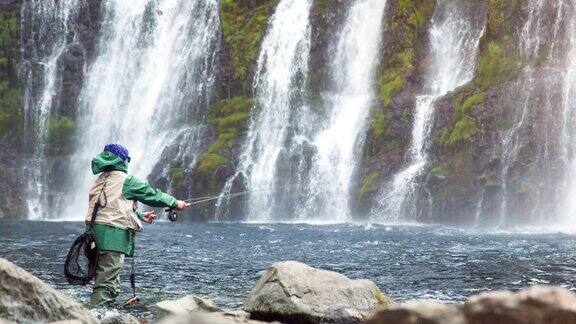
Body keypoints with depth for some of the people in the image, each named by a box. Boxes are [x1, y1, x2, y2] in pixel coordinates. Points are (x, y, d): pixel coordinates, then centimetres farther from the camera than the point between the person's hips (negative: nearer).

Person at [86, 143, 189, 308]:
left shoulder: (100, 179, 18)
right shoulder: (126, 180, -5)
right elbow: (152, 194, 4)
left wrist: (141, 215, 36)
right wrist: (175, 203, 18)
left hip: (95, 230, 8)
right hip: (113, 234, -8)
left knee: (113, 285, 17)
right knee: (107, 281, -9)